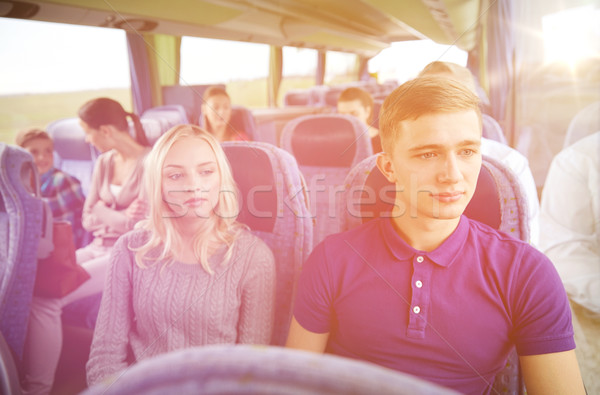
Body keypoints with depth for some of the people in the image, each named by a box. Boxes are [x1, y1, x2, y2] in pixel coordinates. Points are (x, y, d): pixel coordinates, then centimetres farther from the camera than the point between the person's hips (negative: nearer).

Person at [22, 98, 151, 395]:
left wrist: (104, 213, -4)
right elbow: (88, 219, 11)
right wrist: (120, 218, -9)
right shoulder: (104, 163, 13)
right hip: (99, 247, 7)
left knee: (45, 298, -22)